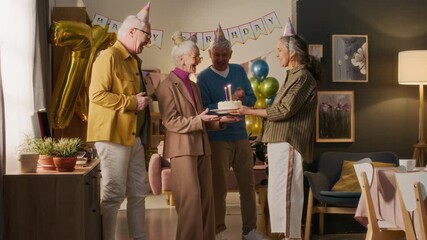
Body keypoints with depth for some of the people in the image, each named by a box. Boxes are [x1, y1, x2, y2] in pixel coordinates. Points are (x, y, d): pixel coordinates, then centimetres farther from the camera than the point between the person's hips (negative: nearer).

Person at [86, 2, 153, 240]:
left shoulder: (134, 61, 19)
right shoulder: (109, 57, -10)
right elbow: (97, 94, -19)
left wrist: (144, 102, 15)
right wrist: (132, 102, -17)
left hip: (135, 136, 9)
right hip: (114, 135, -9)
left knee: (138, 191, 12)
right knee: (114, 193, -6)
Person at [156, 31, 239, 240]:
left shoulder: (193, 85, 20)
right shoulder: (167, 85, -6)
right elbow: (170, 121, -14)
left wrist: (220, 120, 4)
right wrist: (199, 120, -23)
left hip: (201, 147, 8)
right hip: (182, 148, -8)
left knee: (206, 197, 7)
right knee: (191, 198, -10)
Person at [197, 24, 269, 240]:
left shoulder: (239, 71, 7)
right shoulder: (204, 77, -6)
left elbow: (252, 99, 6)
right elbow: (204, 109, -15)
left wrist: (242, 99, -16)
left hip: (241, 136, 5)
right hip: (217, 138, -4)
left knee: (248, 184, 7)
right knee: (219, 186, 4)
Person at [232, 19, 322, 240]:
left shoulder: (303, 77, -12)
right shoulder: (294, 75, 19)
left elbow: (284, 110, -18)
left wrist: (251, 111, -12)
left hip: (288, 143, -10)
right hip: (281, 141, 10)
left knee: (283, 192, -10)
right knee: (282, 192, 11)